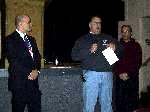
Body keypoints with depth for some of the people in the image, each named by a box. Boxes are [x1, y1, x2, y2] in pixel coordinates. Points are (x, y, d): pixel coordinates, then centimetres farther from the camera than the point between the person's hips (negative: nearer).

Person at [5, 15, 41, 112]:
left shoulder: (31, 39, 19)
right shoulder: (11, 39, -6)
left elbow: (37, 56, 15)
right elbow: (14, 60, -14)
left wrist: (36, 71, -3)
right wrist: (29, 72, -15)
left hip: (33, 79, 6)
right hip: (19, 81, -6)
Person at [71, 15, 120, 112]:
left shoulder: (108, 38, 18)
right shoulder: (83, 40, 11)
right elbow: (74, 56, 0)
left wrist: (114, 48, -3)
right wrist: (89, 51, -13)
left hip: (107, 74, 3)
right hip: (91, 74, -2)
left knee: (107, 103, 7)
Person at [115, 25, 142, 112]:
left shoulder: (136, 46, 8)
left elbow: (138, 62, 2)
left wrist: (128, 74, -9)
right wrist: (120, 74, -8)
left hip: (132, 77, -1)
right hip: (120, 78, 1)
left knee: (132, 101, -3)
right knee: (120, 101, -4)